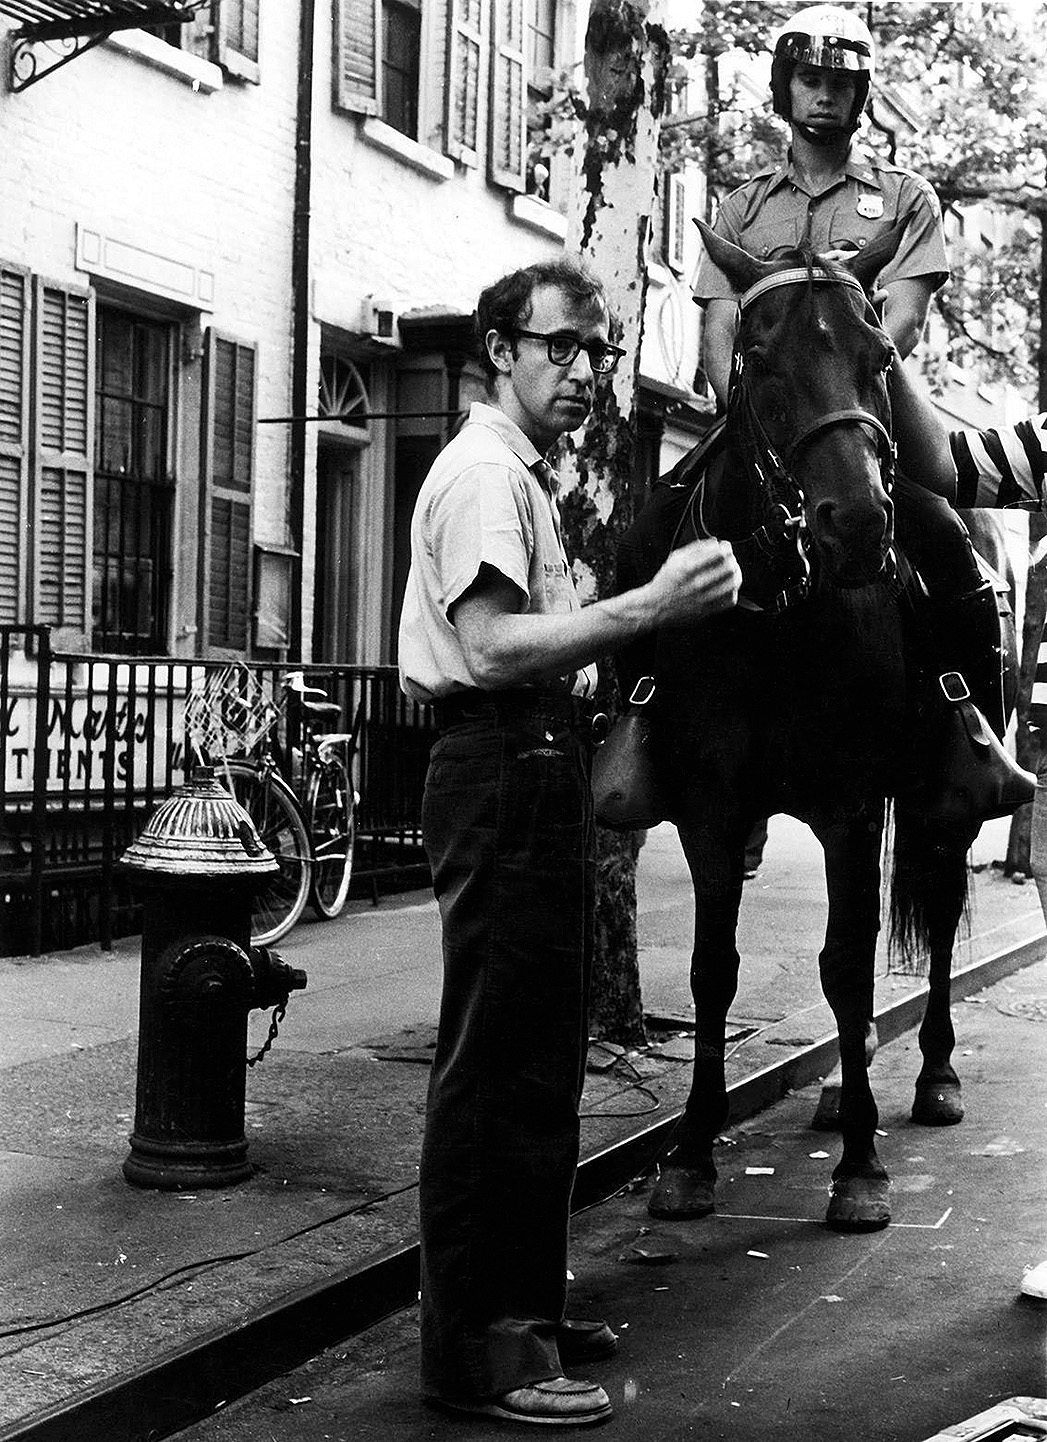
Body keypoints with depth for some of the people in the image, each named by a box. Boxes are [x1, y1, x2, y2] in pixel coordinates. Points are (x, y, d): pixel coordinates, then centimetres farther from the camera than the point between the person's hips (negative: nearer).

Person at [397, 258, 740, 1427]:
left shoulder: (523, 474, 20)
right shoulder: (484, 470, -12)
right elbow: (496, 647, -25)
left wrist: (637, 621, 16)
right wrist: (649, 605, -29)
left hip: (535, 770, 11)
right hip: (504, 771, -11)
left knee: (538, 1057, 16)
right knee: (496, 1065, -7)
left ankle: (525, 1307, 27)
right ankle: (474, 1348, 0)